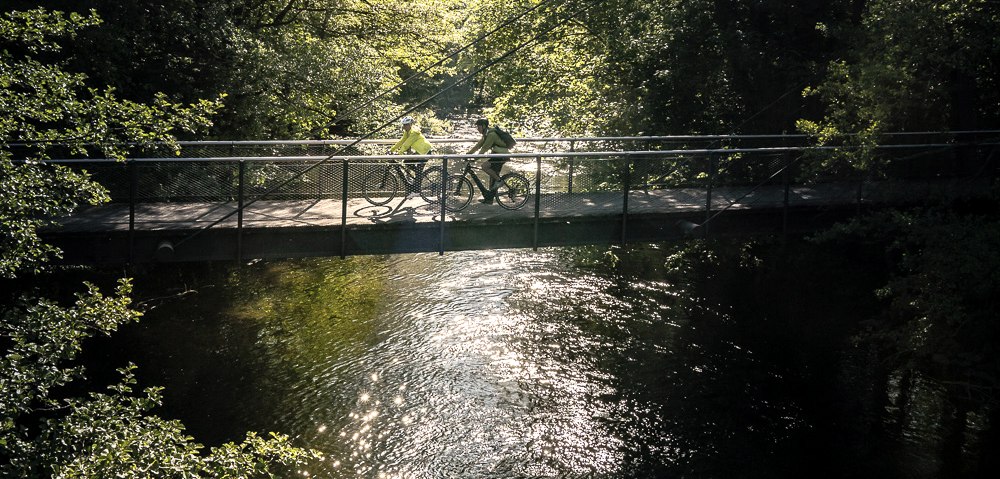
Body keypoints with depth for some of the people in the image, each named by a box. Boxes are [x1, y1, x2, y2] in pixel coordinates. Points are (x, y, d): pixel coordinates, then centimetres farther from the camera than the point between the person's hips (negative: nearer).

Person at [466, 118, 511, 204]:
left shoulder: (491, 134, -18)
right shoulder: (486, 135, 13)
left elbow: (484, 148, -23)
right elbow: (478, 146, 15)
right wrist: (467, 154, 9)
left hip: (502, 155, -10)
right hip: (498, 155, 10)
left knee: (483, 166, -23)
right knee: (493, 175, 10)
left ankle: (498, 180, -11)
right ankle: (489, 198, 15)